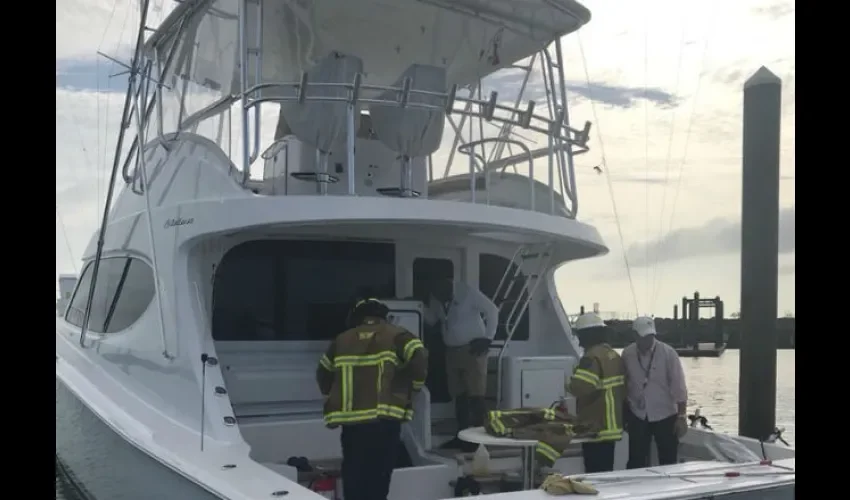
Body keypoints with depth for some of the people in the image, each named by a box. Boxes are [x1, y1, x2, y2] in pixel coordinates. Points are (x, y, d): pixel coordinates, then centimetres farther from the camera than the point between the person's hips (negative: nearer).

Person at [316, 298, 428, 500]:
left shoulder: (342, 339, 16)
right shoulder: (396, 335, 5)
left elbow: (323, 373, 22)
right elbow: (420, 358, -10)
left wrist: (333, 398, 33)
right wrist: (414, 385, 5)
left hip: (350, 420, 3)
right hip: (384, 419, -3)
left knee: (353, 478, 11)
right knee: (378, 480, 2)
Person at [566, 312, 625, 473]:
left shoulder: (592, 358, -18)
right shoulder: (614, 355, 13)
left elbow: (579, 388, -28)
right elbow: (622, 388, 19)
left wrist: (568, 385, -7)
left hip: (596, 427, -9)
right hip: (612, 425, 10)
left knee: (595, 474, -5)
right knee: (606, 471, 15)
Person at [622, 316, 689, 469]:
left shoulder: (668, 353, -12)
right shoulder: (627, 354, -4)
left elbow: (679, 386, -10)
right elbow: (623, 384, 6)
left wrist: (681, 417, -12)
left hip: (665, 415, -2)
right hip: (637, 416, 2)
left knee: (668, 462, 5)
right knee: (635, 462, 6)